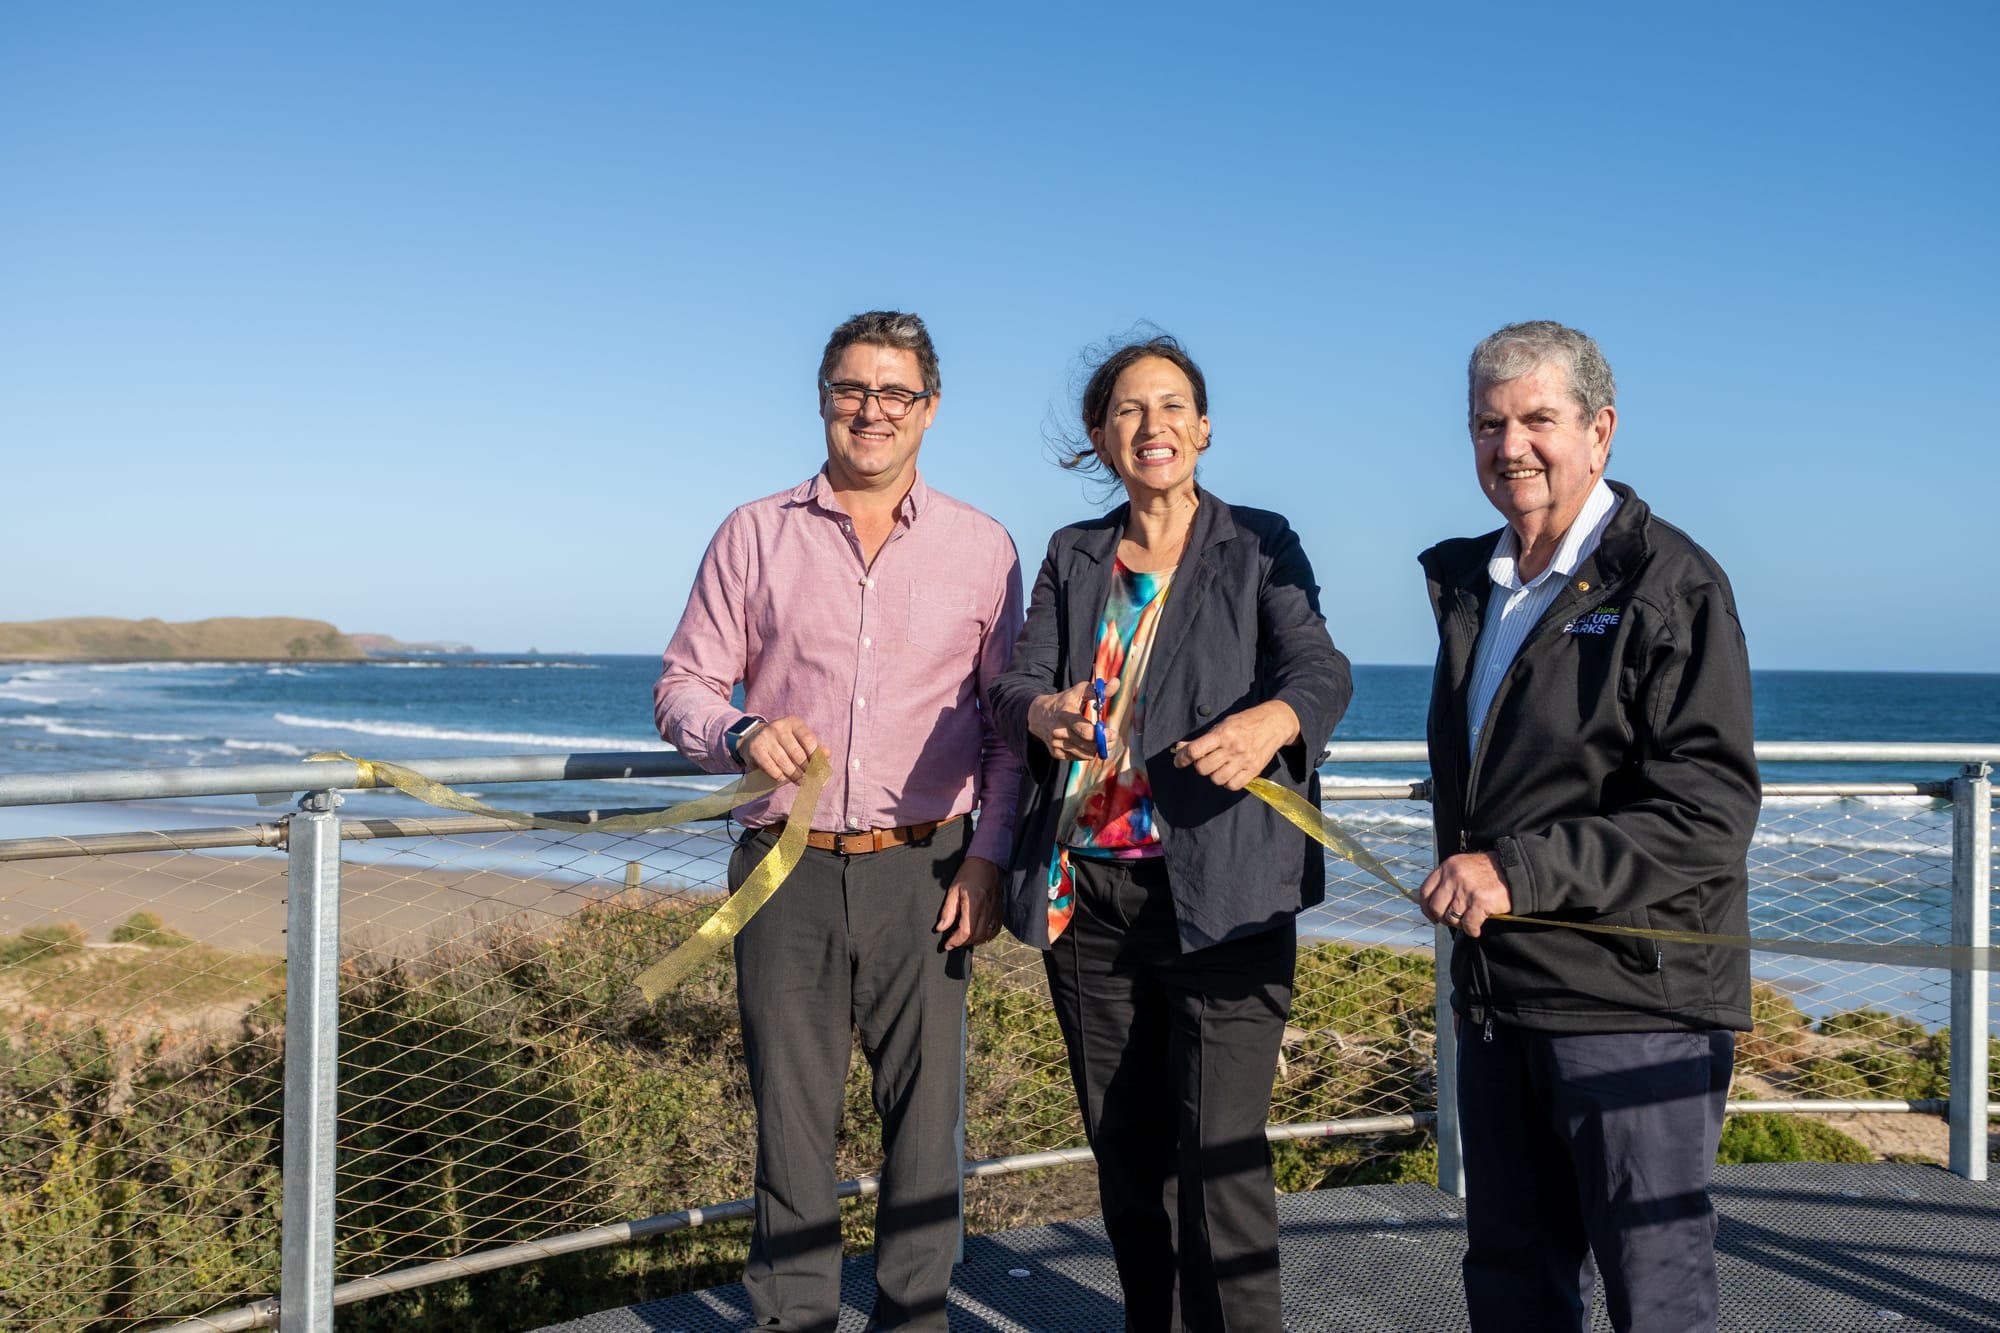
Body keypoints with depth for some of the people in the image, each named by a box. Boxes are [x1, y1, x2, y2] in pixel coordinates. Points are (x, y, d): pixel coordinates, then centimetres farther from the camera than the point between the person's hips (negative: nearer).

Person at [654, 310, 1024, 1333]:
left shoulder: (981, 547, 6)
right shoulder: (755, 536, 6)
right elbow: (682, 688, 7)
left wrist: (988, 855, -1)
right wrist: (743, 735, -14)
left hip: (922, 872, 0)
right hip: (789, 867, 0)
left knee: (925, 1114, 5)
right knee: (789, 1113, 7)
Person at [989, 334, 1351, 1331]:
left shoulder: (1258, 547, 3)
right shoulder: (1073, 556, 13)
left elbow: (1319, 668, -13)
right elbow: (1015, 682, 1)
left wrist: (1271, 721, -37)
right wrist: (1046, 713, -24)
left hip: (1219, 899, -4)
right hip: (1086, 893, 4)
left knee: (1219, 1161, -9)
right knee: (1125, 1154, 13)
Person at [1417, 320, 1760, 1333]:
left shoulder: (1670, 585, -10)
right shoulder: (1468, 583, 13)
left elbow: (1709, 815, -19)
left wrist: (1518, 870, -23)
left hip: (1632, 1003, -7)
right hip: (1493, 999, 7)